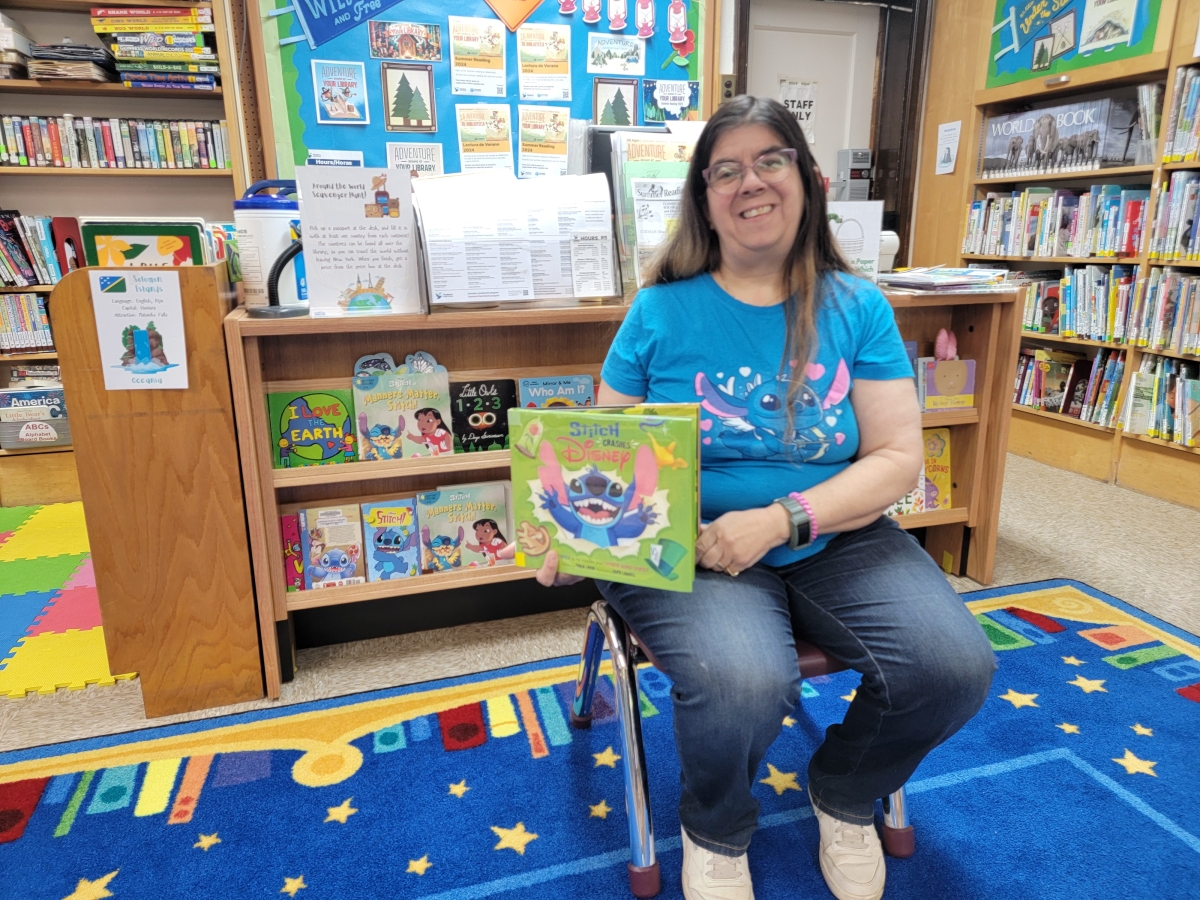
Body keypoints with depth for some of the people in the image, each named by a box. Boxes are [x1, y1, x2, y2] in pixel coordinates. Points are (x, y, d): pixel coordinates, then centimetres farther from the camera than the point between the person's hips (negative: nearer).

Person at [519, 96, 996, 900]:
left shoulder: (857, 307, 3)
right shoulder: (660, 312, -1)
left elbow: (898, 459, -4)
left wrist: (780, 520, -19)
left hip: (837, 541, 3)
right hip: (690, 548, -2)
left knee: (955, 666, -18)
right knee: (742, 682, -31)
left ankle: (846, 797, 18)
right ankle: (716, 833, 9)